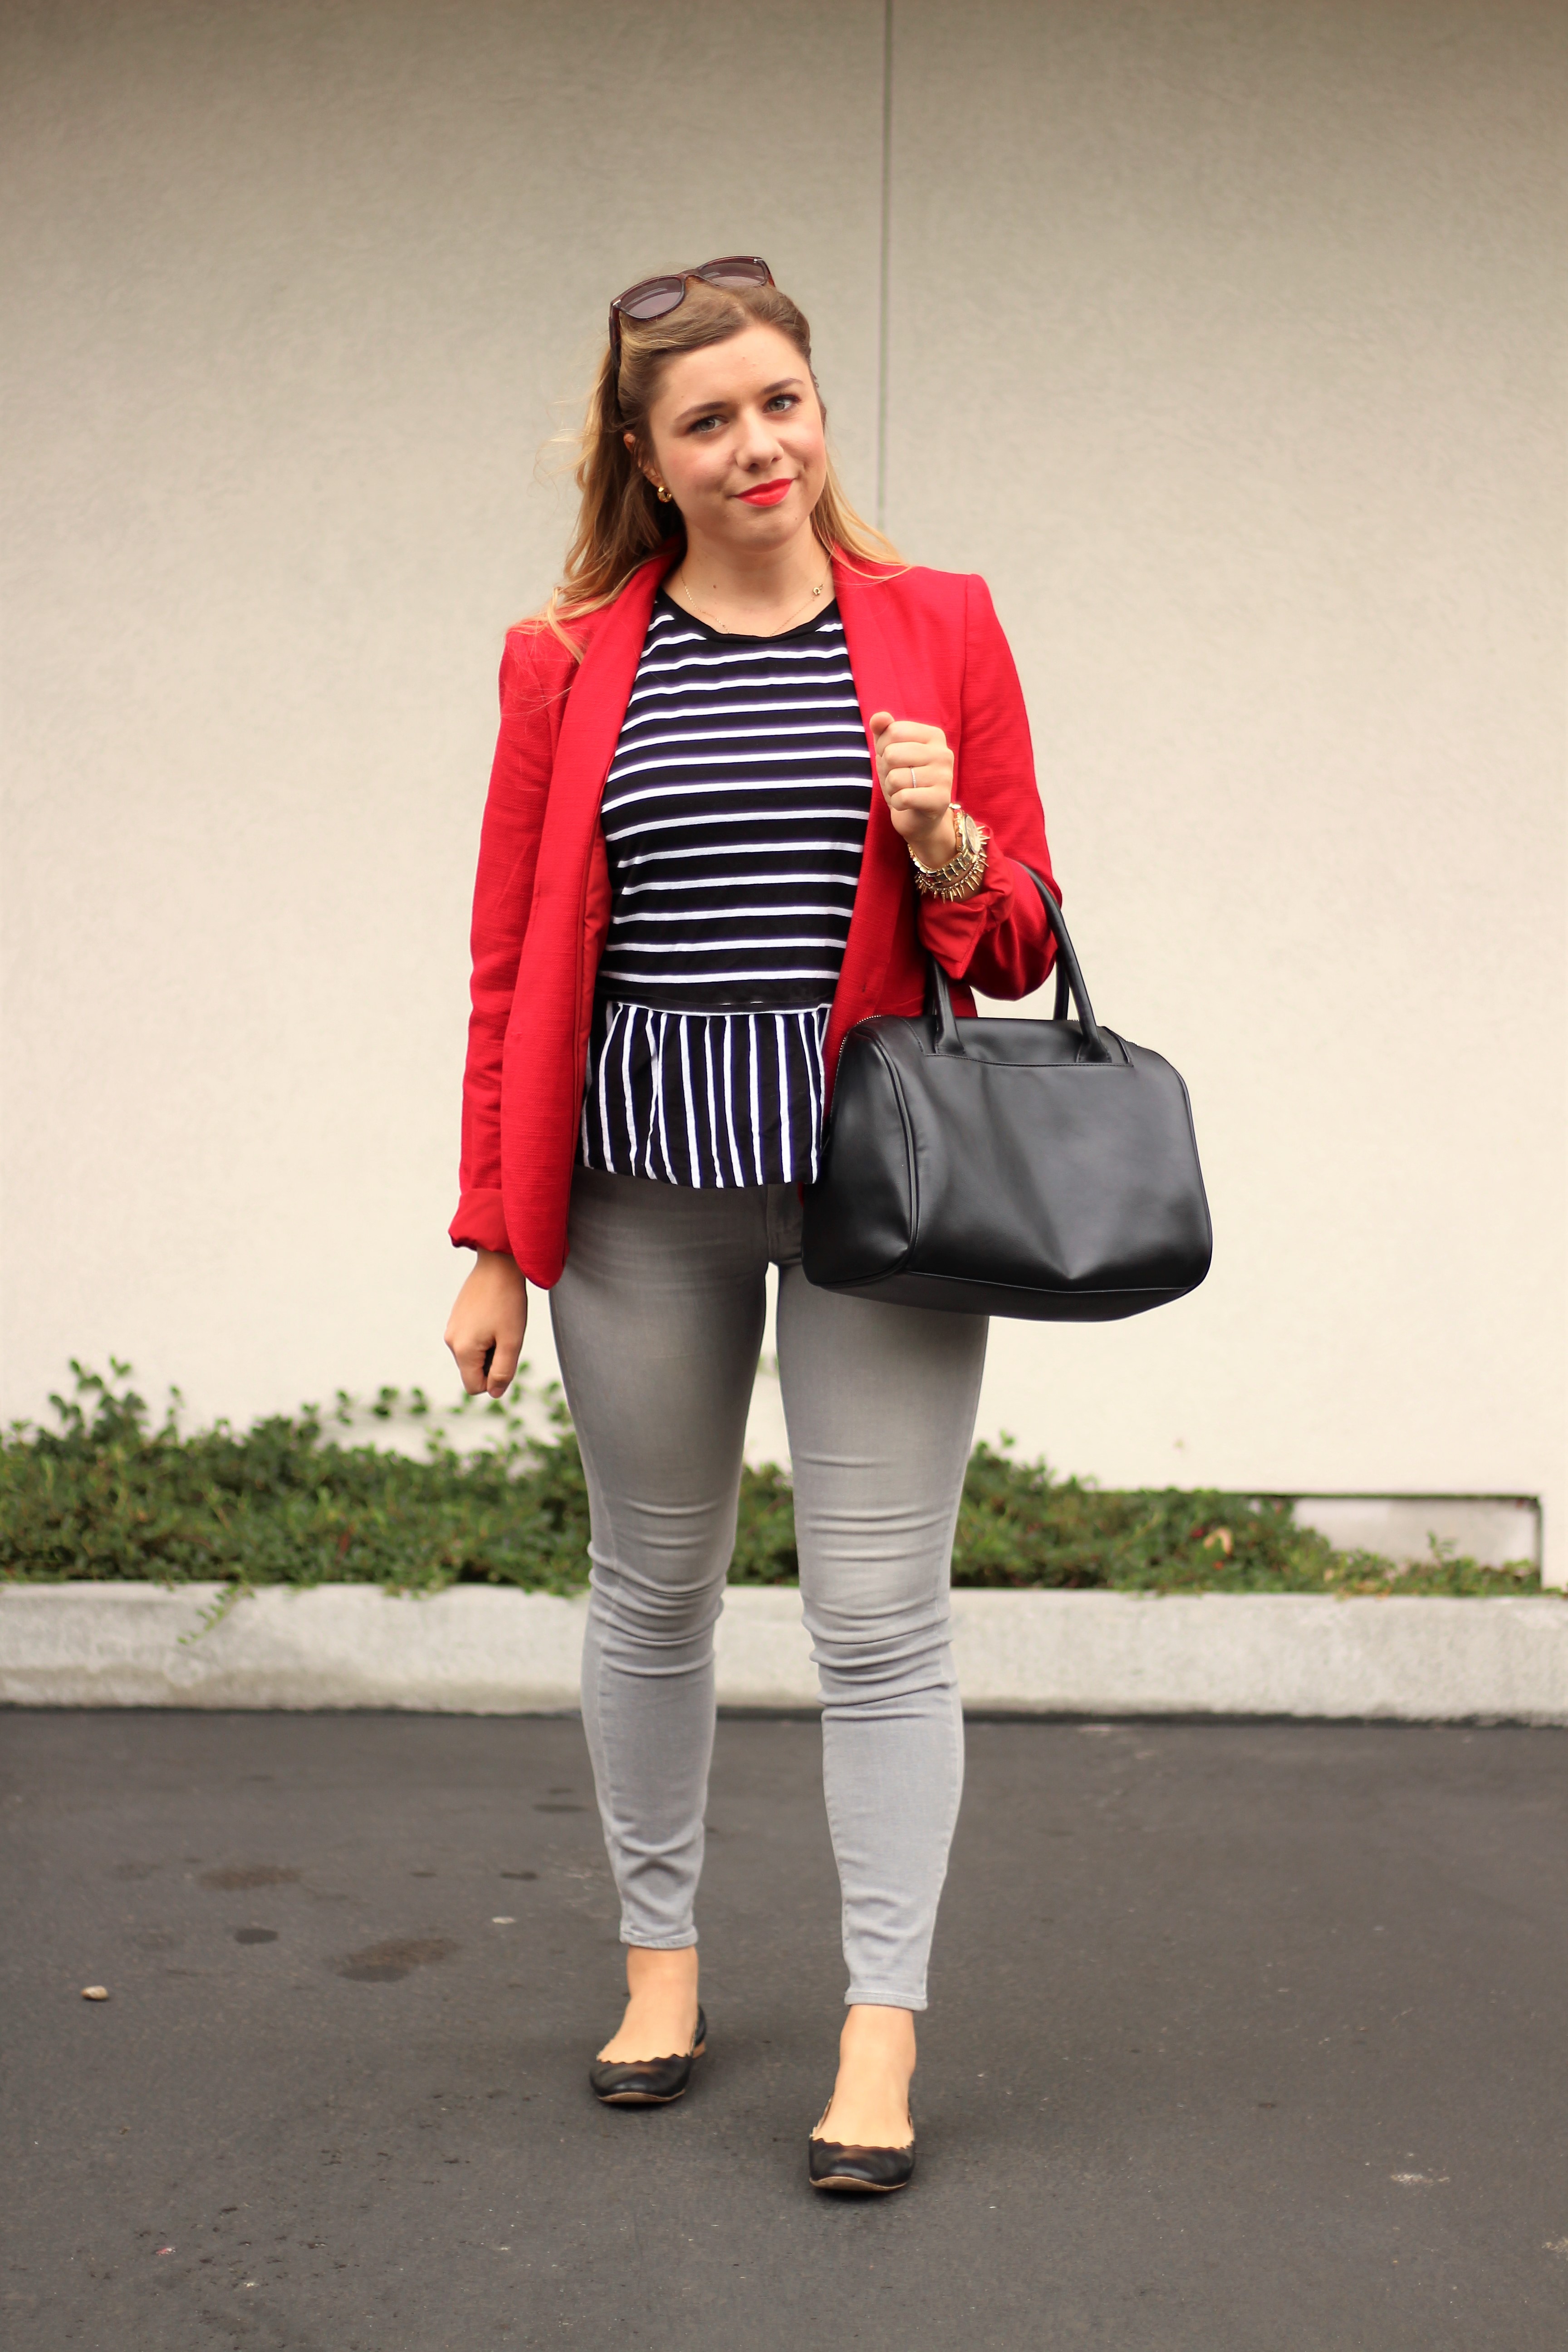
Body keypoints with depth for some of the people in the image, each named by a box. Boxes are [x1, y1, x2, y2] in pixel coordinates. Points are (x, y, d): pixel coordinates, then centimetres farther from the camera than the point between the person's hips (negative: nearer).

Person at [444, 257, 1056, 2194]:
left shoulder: (939, 629, 4)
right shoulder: (566, 662, 5)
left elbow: (1021, 952, 7)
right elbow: (512, 971, 6)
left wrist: (943, 840, -14)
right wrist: (491, 1244, 3)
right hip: (643, 1180, 1)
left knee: (880, 1612, -1)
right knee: (650, 1588, 13)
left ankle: (881, 2031, 9)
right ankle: (659, 1955, 31)